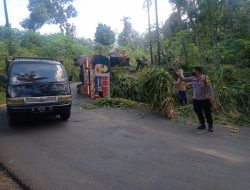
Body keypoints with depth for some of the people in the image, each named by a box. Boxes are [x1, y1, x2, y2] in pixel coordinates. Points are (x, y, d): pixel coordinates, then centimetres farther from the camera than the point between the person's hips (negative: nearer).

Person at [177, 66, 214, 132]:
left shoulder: (205, 78, -13)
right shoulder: (193, 78, 5)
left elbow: (210, 87, -14)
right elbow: (185, 79, 18)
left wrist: (211, 95, -23)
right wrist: (179, 75, 10)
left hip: (205, 99, -6)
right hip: (196, 99, 6)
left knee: (207, 113, 2)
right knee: (199, 113, 14)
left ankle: (210, 126, 14)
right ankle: (202, 124, 30)